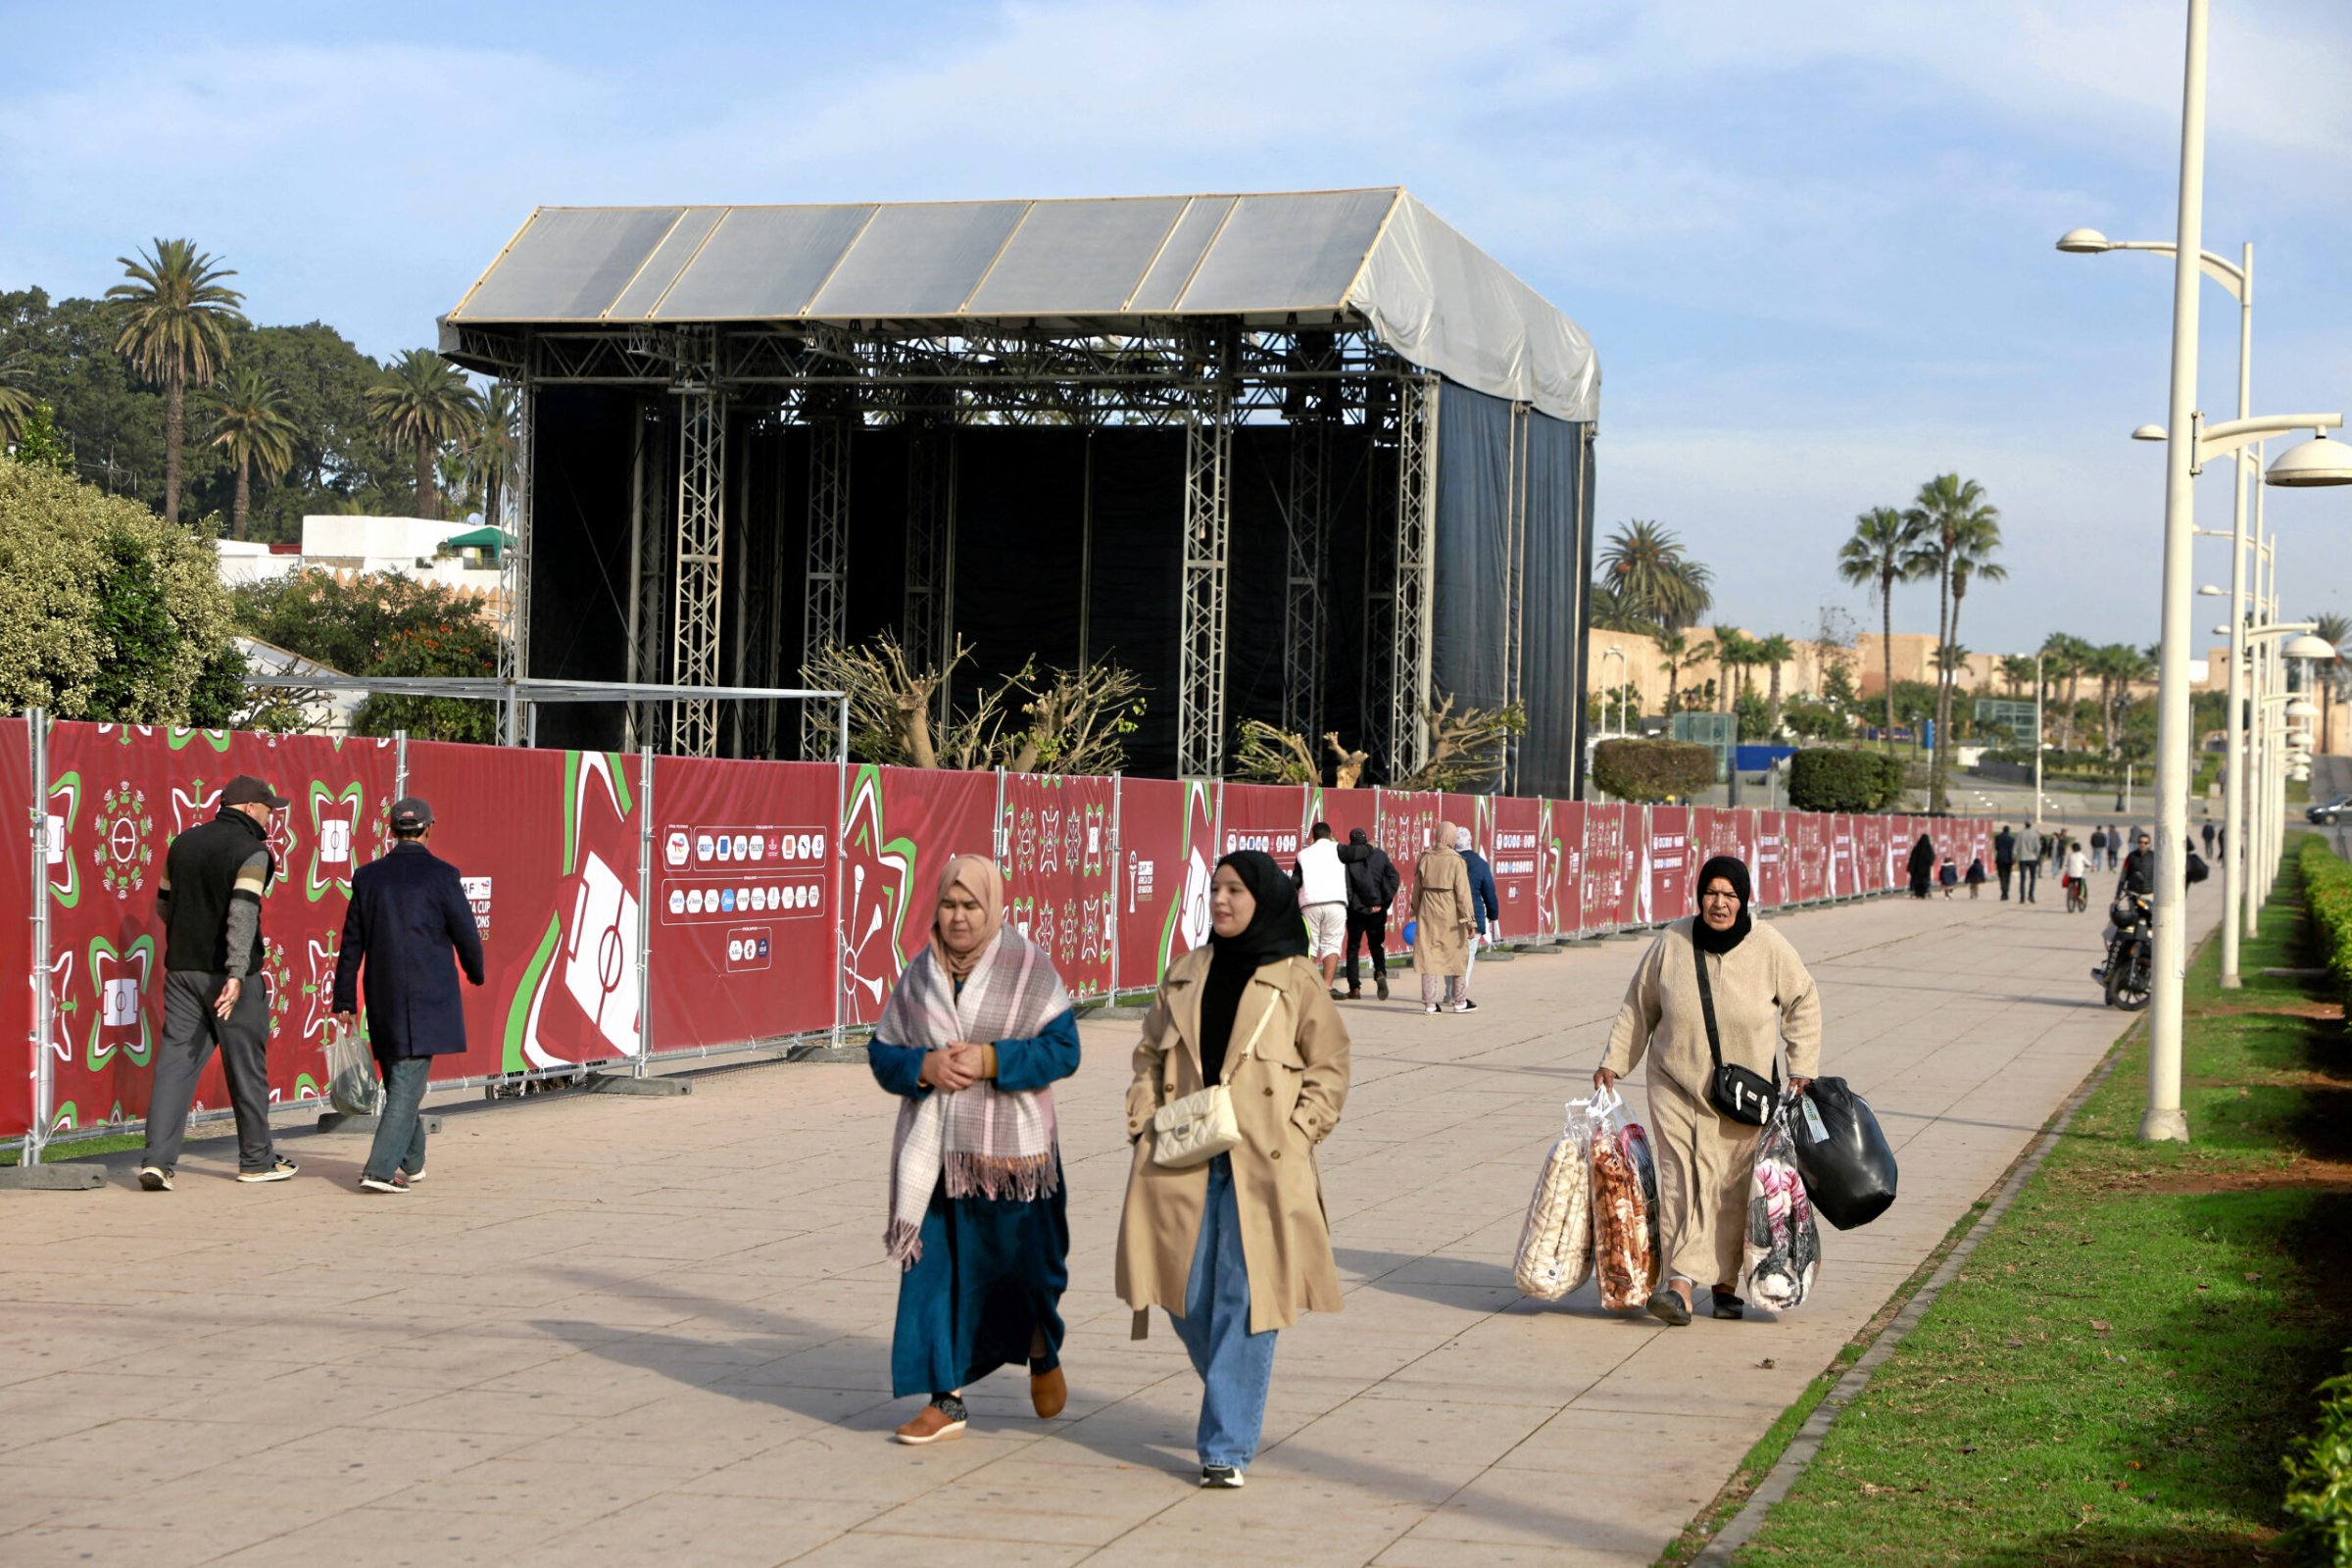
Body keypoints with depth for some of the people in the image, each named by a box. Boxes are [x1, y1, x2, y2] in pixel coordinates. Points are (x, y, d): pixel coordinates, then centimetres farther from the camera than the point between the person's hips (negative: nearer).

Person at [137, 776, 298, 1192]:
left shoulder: (183, 844, 10)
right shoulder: (252, 853, -11)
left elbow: (163, 905, 17)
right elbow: (243, 913, -23)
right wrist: (236, 974, -30)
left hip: (181, 968, 5)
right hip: (229, 973, -5)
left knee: (175, 1061, 2)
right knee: (246, 1064, 7)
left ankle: (157, 1159, -10)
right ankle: (257, 1160, 17)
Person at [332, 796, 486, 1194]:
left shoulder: (367, 877, 5)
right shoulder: (441, 875, -7)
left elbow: (351, 944, 7)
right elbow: (467, 935, -3)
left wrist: (345, 1001, 13)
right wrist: (475, 973, 18)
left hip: (383, 998, 4)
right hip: (429, 998, -4)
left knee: (399, 1080, 18)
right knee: (408, 1083, -5)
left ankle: (410, 1162, 28)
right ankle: (380, 1169, -14)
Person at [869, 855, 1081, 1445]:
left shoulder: (1028, 967, -4)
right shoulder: (920, 974, 6)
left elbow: (1063, 1048, -9)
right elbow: (882, 1051, 7)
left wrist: (991, 1060, -20)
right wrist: (924, 1066, -13)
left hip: (1013, 1148, -3)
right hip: (938, 1152, 3)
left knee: (1023, 1264, 8)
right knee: (935, 1271, 0)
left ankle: (1044, 1355, 38)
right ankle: (946, 1400, 8)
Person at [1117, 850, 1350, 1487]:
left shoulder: (1295, 981, 1)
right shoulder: (1184, 975, 12)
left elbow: (1329, 1070, 3)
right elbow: (1150, 1055, 18)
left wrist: (1293, 1136, -6)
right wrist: (1144, 1121, 4)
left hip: (1262, 1169, -4)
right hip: (1182, 1165, 4)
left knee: (1244, 1304, -6)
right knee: (1187, 1302, 6)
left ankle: (1227, 1445, 1)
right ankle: (1233, 1404, 32)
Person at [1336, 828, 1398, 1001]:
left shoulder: (1347, 856, -6)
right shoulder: (1380, 854, 4)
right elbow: (1393, 876, -2)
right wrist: (1385, 901, -2)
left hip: (1356, 908, -2)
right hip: (1377, 908, 2)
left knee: (1353, 946, 9)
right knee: (1376, 944, 16)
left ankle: (1355, 987, 4)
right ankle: (1380, 972, -12)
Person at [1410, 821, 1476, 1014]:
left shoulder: (1425, 858, 0)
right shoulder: (1456, 861, -11)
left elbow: (1417, 888, 8)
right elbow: (1463, 892, -13)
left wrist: (1416, 911, 20)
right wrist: (1468, 919, -11)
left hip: (1428, 913, 3)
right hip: (1450, 914, -3)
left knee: (1428, 955, 5)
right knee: (1456, 955, 10)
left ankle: (1429, 1002, 2)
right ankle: (1459, 1001, 17)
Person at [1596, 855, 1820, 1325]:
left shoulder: (1769, 948, -6)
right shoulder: (1671, 943, -4)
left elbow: (1803, 1003, 6)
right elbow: (1639, 1007, 7)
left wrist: (1802, 1069, 0)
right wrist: (1613, 1062, 6)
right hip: (1676, 1085, 0)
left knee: (1729, 1188, 2)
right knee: (1679, 1180, -9)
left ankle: (1724, 1283, 12)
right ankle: (1680, 1286, -16)